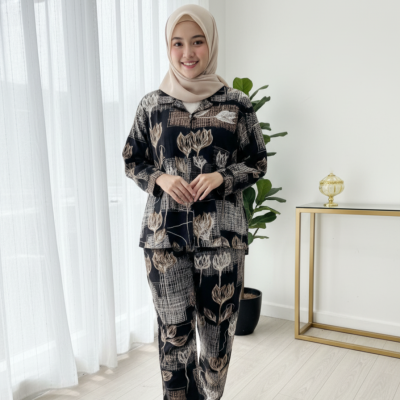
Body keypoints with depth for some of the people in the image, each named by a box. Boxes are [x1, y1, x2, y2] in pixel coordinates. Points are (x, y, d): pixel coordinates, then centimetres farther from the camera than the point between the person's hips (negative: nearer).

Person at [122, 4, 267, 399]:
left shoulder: (237, 103, 3)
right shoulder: (152, 104, 6)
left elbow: (258, 162, 8)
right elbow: (131, 161, 12)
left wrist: (221, 177, -11)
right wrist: (160, 179, -9)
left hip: (221, 231, 0)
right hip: (164, 231, 1)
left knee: (218, 325, 7)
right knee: (174, 329, 5)